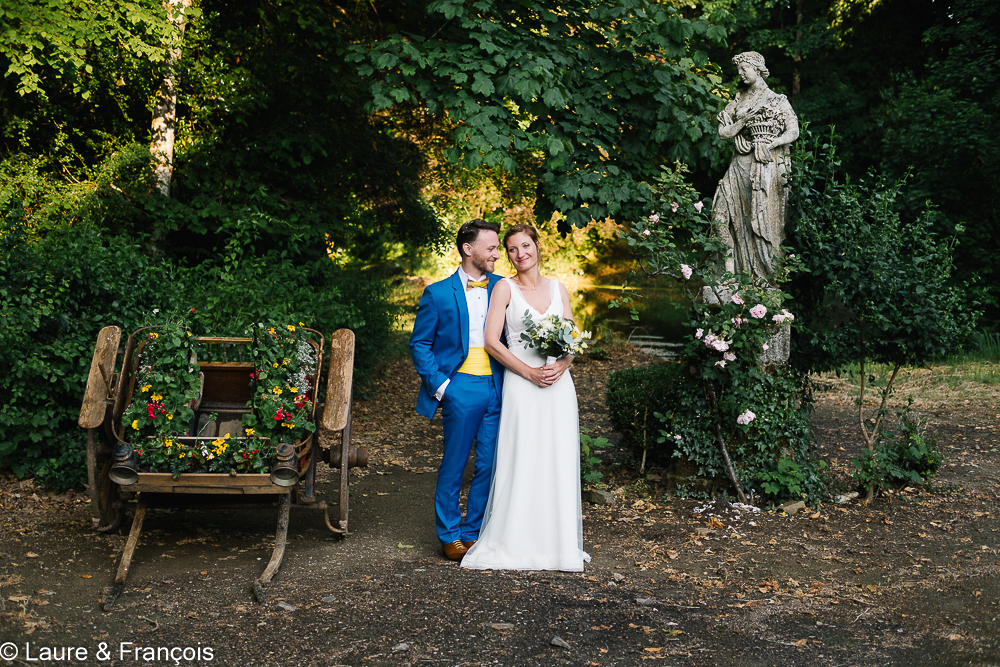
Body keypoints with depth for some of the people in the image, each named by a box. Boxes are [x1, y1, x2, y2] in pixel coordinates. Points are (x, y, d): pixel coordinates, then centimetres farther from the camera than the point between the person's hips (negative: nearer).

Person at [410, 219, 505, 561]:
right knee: (453, 466, 4)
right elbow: (419, 344, 3)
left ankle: (473, 533, 21)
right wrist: (439, 386, -6)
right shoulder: (438, 294, 0)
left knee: (489, 466, 7)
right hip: (462, 388, -3)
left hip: (498, 388, 4)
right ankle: (449, 535, 19)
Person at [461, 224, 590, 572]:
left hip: (558, 385, 4)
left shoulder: (557, 288, 12)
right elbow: (491, 341, -6)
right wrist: (530, 372, -13)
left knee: (559, 462, 6)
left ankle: (558, 541, 17)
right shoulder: (505, 288, 0)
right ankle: (516, 542, 8)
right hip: (521, 384, -4)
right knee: (521, 462, -3)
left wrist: (562, 364, -9)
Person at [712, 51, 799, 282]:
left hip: (766, 166, -4)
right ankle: (731, 270, -2)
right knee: (726, 212, -7)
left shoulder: (777, 101, 2)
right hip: (740, 166, 5)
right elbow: (723, 133, 7)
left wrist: (770, 144, -18)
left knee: (763, 218, -7)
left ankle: (767, 276, -2)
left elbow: (793, 132, -5)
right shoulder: (738, 102, 13)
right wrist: (744, 121, -8)